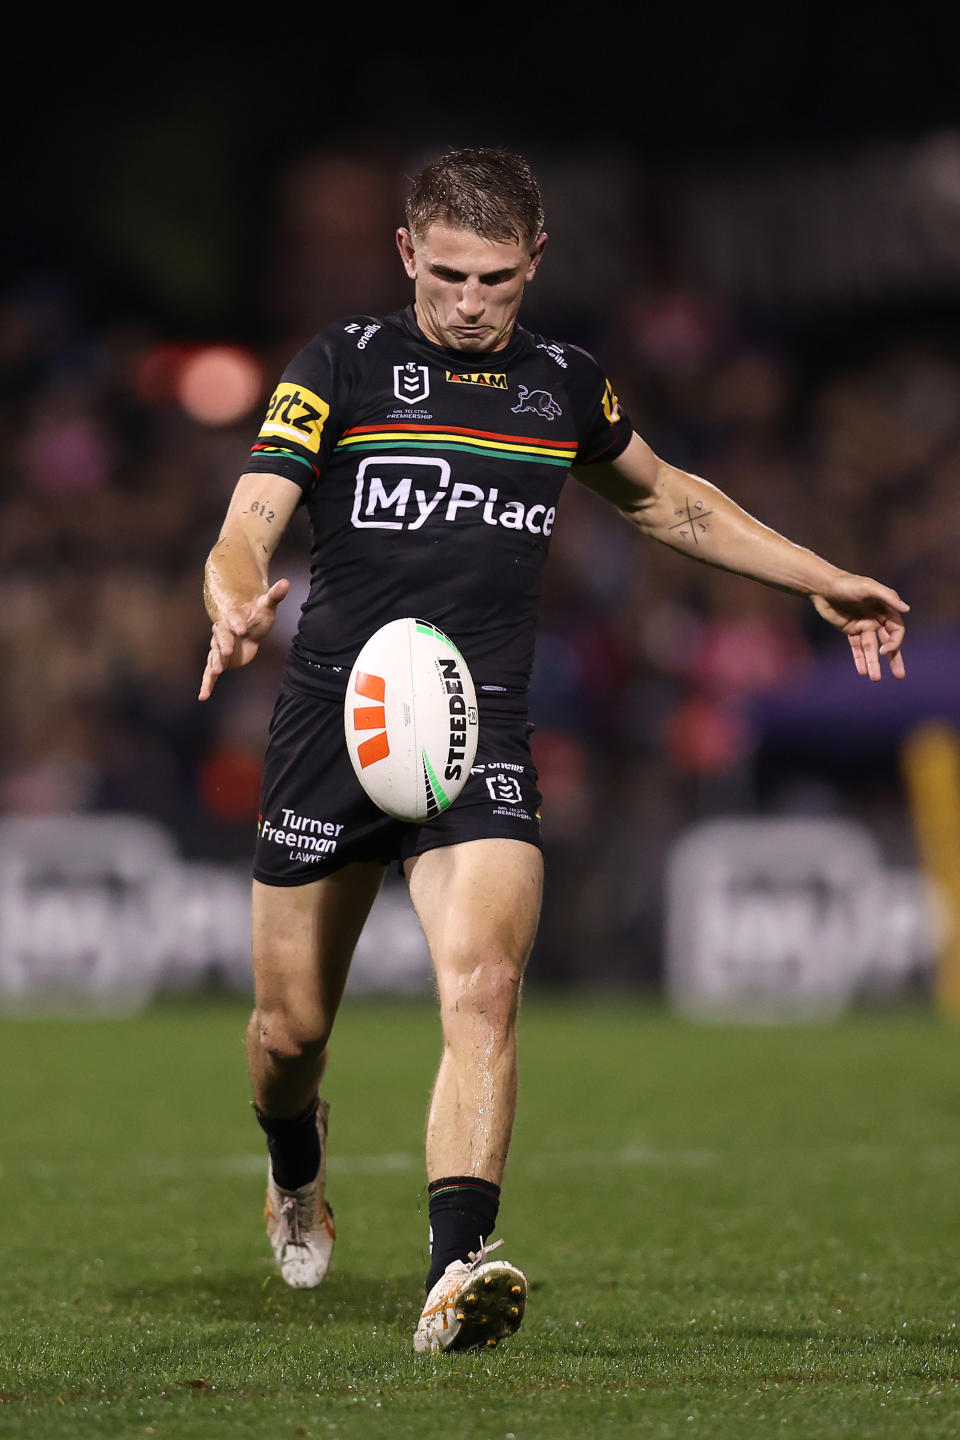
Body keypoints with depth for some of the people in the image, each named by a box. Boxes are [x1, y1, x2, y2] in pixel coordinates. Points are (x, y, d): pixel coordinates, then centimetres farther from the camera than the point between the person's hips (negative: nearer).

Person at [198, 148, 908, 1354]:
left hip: (480, 736, 1)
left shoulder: (566, 386, 10)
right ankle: (295, 1158, 44)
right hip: (331, 723, -1)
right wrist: (237, 604, -34)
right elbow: (245, 529, -10)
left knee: (483, 988, -22)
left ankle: (456, 1269, -29)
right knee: (290, 1028, 9)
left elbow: (663, 500, 29)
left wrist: (820, 580, 27)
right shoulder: (342, 367, -1)